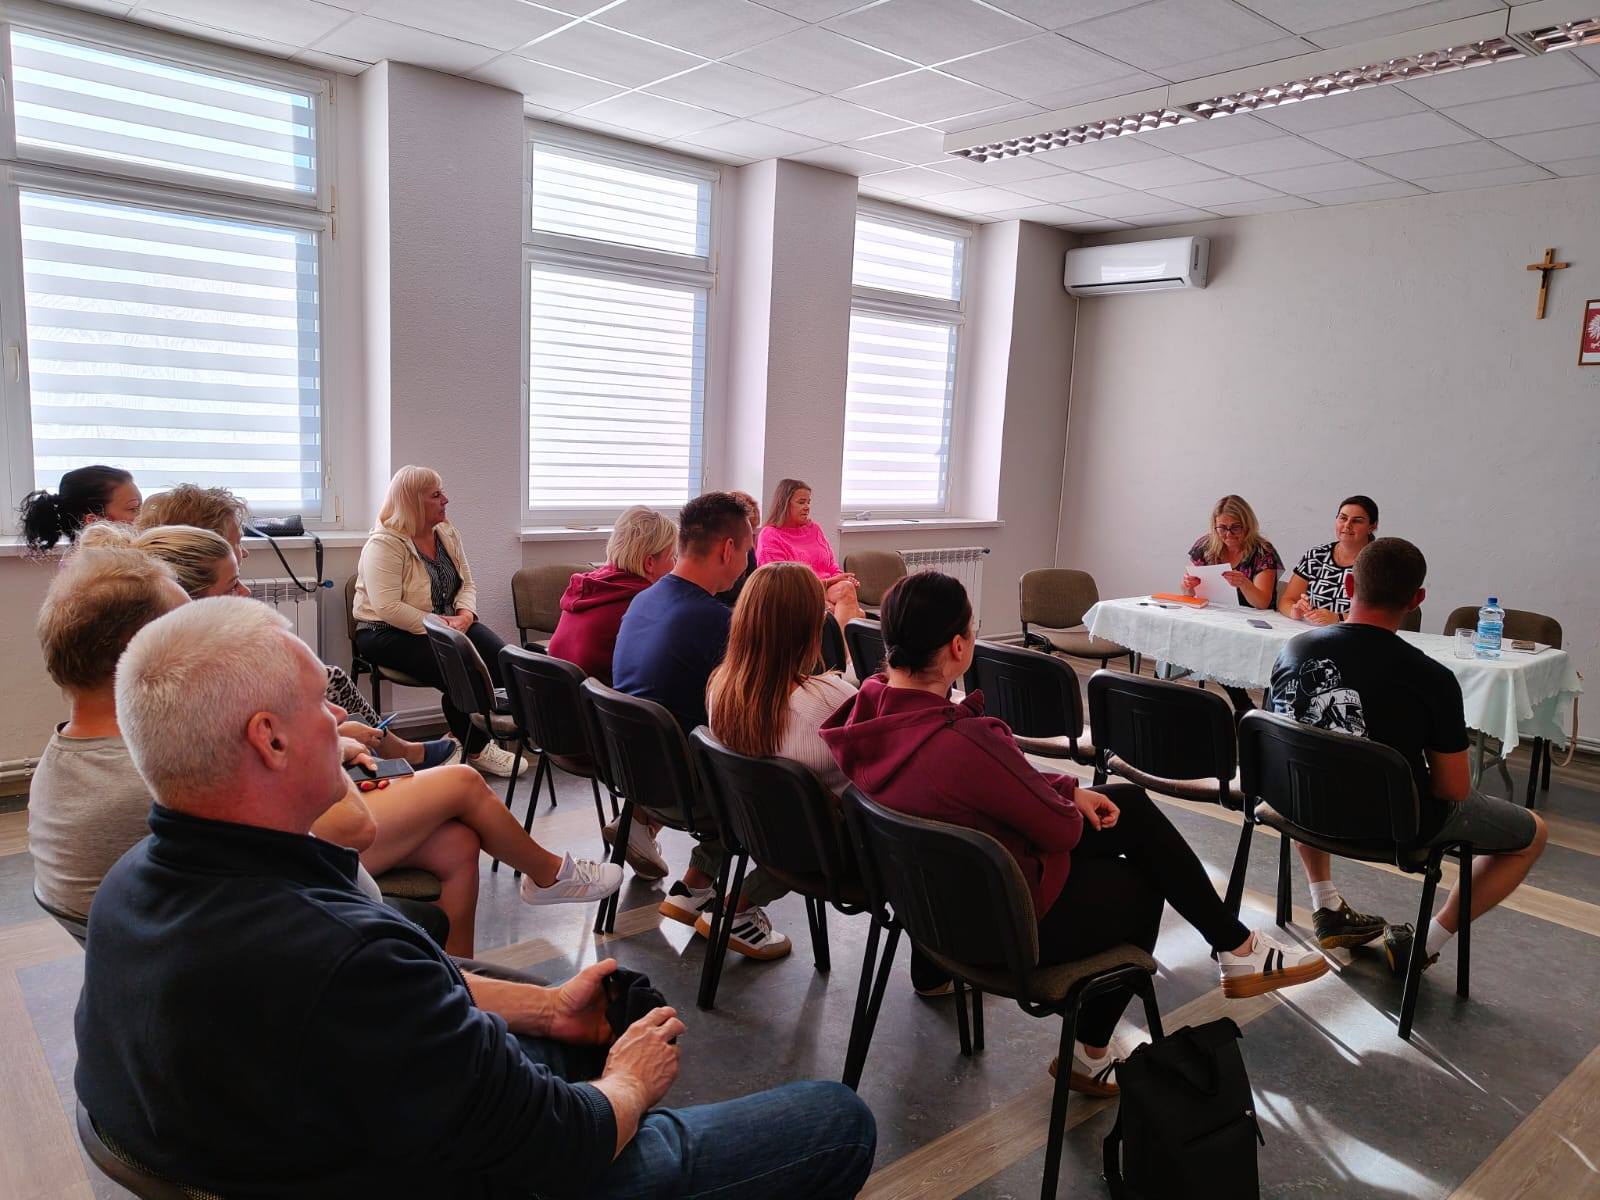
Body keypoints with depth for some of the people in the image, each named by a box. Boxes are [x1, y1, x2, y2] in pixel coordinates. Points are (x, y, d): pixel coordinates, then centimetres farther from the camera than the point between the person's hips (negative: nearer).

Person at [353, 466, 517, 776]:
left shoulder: (446, 533, 9)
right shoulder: (384, 544, -15)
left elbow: (467, 584, 12)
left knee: (498, 654, -19)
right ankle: (475, 749, -8)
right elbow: (388, 608, -24)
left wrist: (465, 614, -9)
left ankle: (463, 735, -5)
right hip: (388, 634, -7)